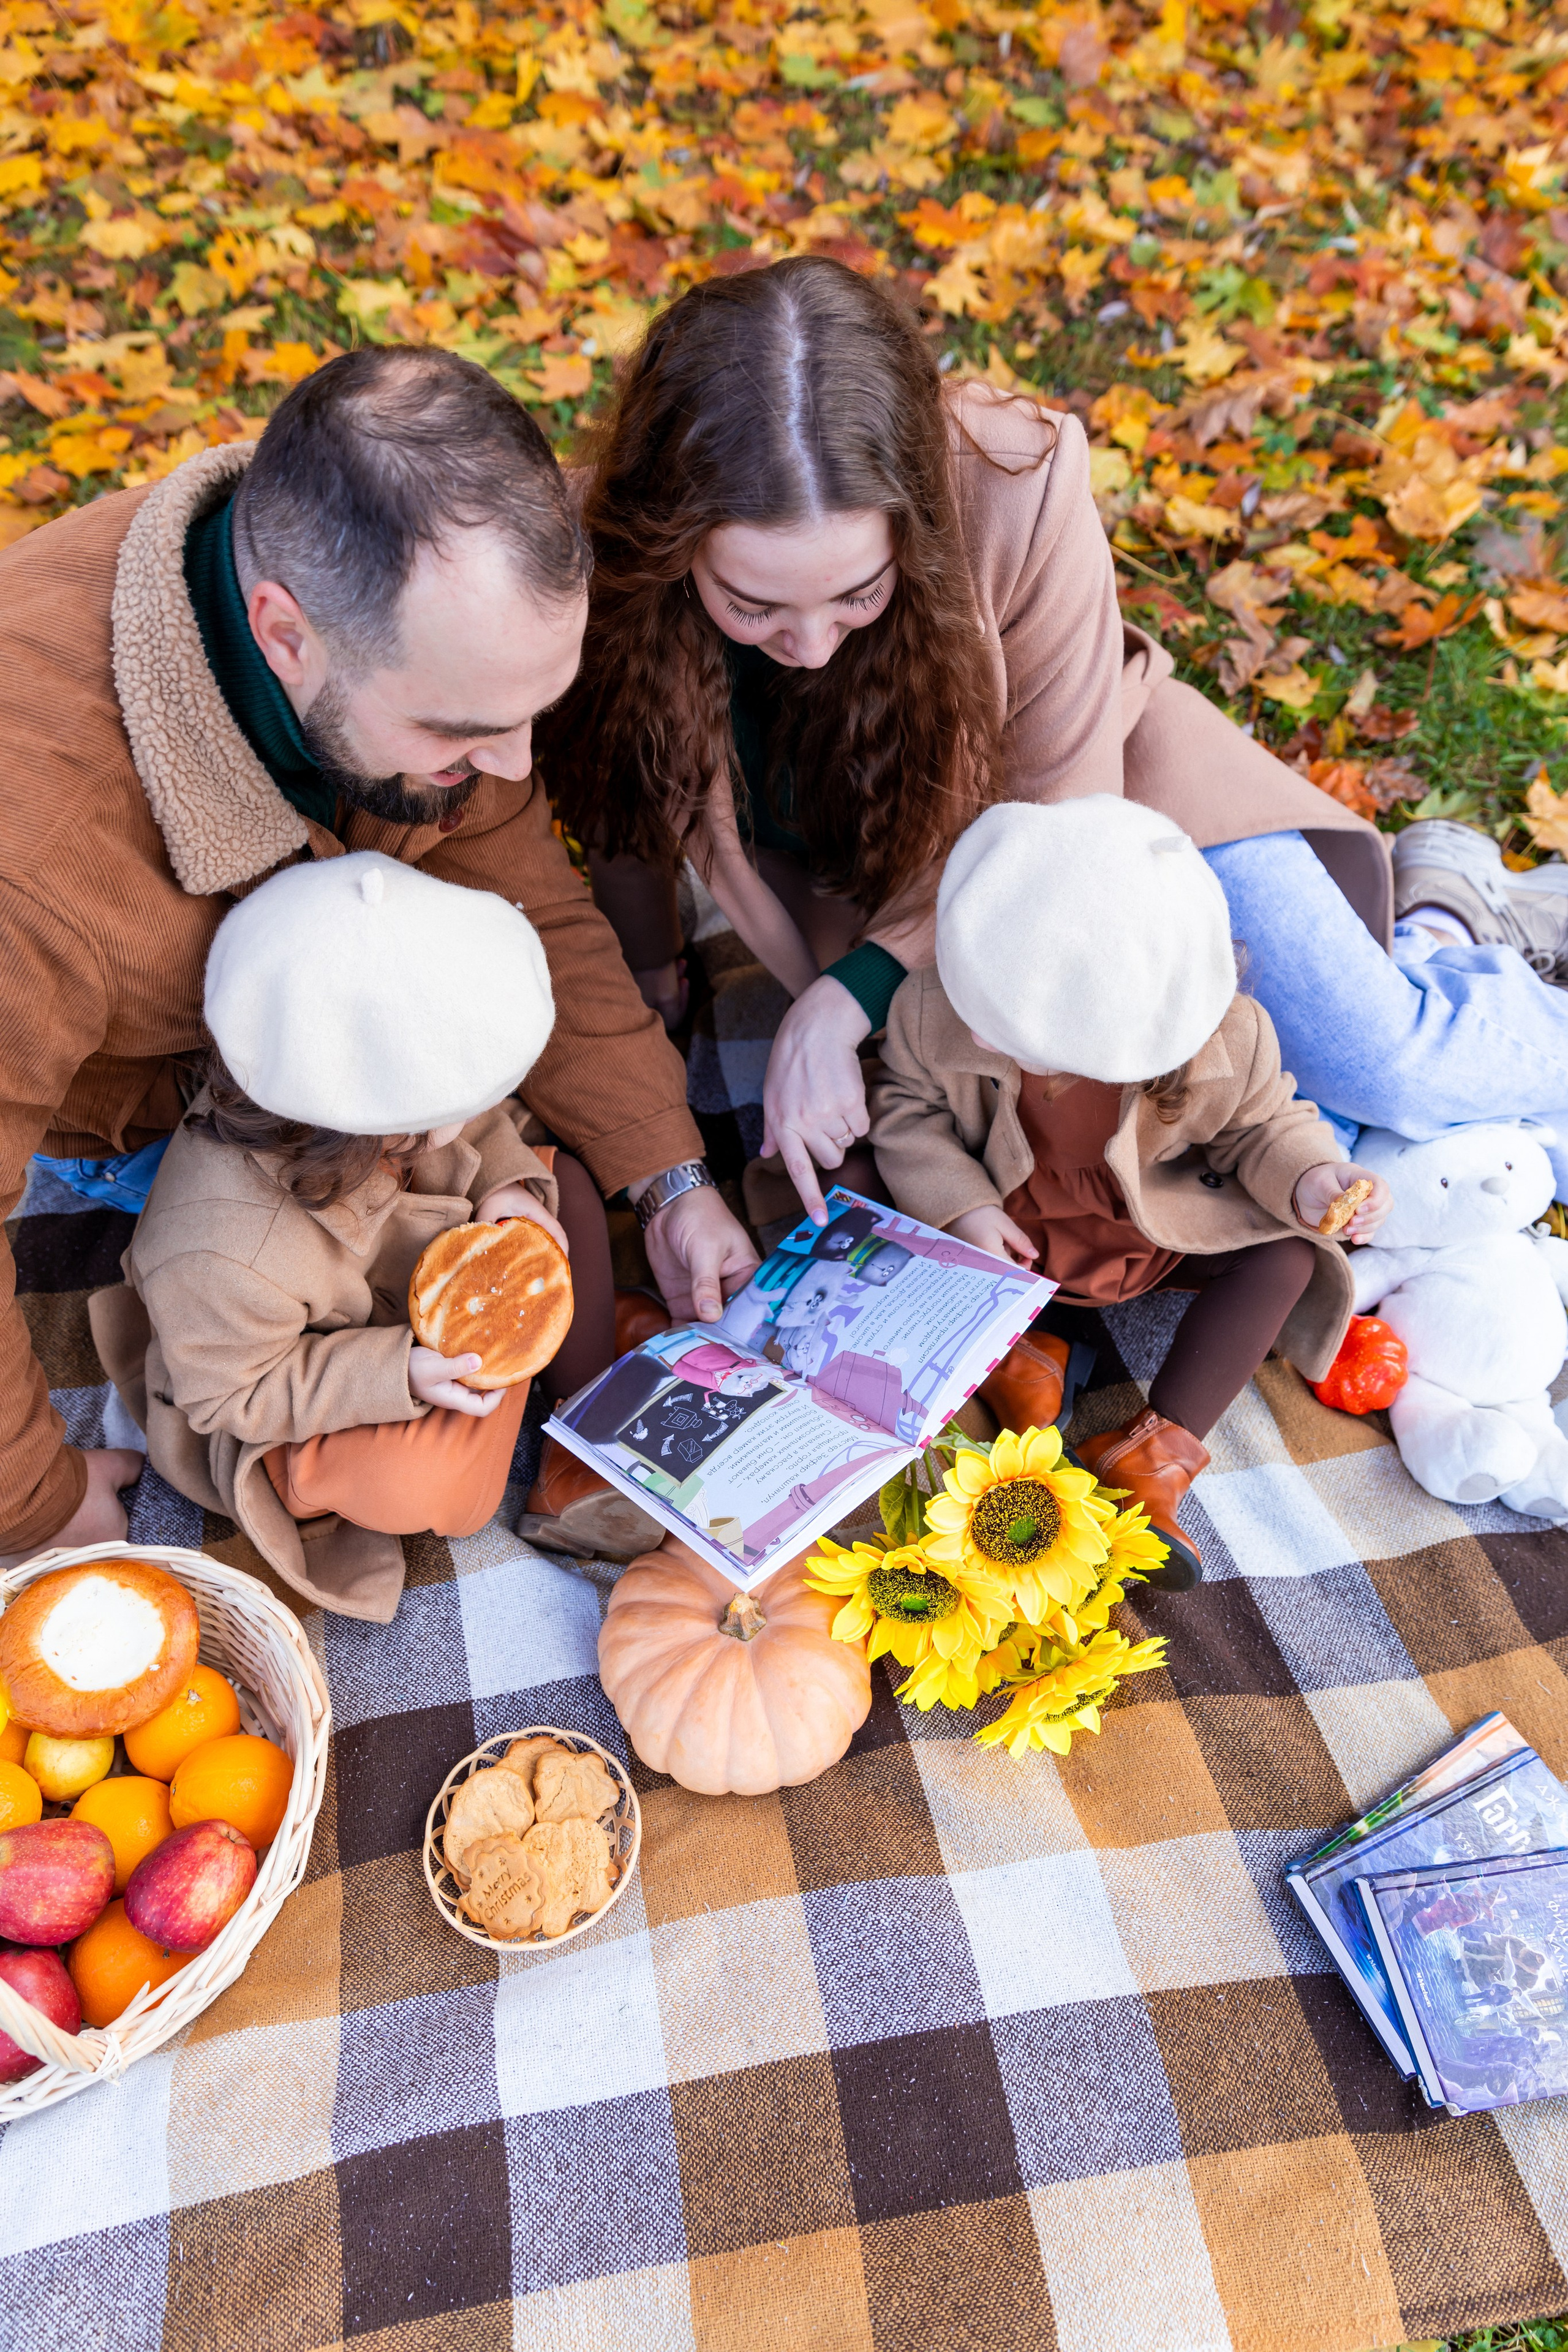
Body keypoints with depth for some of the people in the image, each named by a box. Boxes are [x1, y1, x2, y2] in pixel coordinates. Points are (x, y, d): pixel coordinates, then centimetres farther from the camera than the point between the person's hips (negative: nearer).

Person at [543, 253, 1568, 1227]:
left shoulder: (1015, 487, -33)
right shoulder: (621, 564, -25)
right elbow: (630, 801, -5)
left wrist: (851, 995, -30)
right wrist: (654, 996, 6)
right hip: (880, 880, 2)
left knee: (1392, 1077, -15)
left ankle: (1438, 913, 21)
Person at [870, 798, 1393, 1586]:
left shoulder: (1225, 1043, -30)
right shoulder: (934, 1011, -29)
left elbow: (1262, 1123, -10)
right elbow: (907, 1108, -12)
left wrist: (1306, 1179, -30)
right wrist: (964, 1209, -25)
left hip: (1162, 1225, 0)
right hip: (1015, 1223, 0)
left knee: (1286, 1257, -19)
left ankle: (1154, 1454, -18)